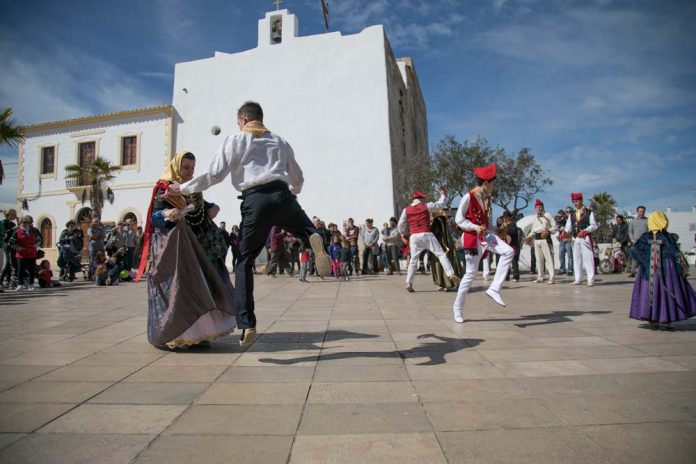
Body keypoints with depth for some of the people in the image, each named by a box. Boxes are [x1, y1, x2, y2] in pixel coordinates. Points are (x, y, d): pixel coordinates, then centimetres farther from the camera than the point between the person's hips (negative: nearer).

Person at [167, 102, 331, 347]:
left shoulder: (235, 139, 15)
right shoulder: (280, 142, 27)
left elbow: (215, 174, 5)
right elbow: (298, 179, 30)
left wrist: (183, 188, 17)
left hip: (255, 200, -2)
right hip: (283, 196, 3)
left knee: (245, 262, 9)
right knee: (309, 231, 24)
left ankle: (247, 325, 3)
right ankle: (315, 238, -18)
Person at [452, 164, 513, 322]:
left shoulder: (487, 197, 10)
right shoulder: (468, 197, -13)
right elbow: (458, 219, -13)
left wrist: (492, 234, 10)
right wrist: (475, 227, -23)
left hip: (485, 234, 7)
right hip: (472, 237, -7)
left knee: (508, 252, -18)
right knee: (471, 273, -2)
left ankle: (494, 288, -13)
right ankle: (458, 306, 15)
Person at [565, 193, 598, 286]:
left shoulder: (589, 212, 4)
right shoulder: (572, 215, 17)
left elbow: (594, 225, -2)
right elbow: (568, 227, 10)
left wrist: (585, 231, -18)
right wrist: (565, 233, -11)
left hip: (585, 238, -5)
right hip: (575, 239, 5)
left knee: (588, 258, -7)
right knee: (576, 259, 6)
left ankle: (590, 280, -5)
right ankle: (578, 279, 12)